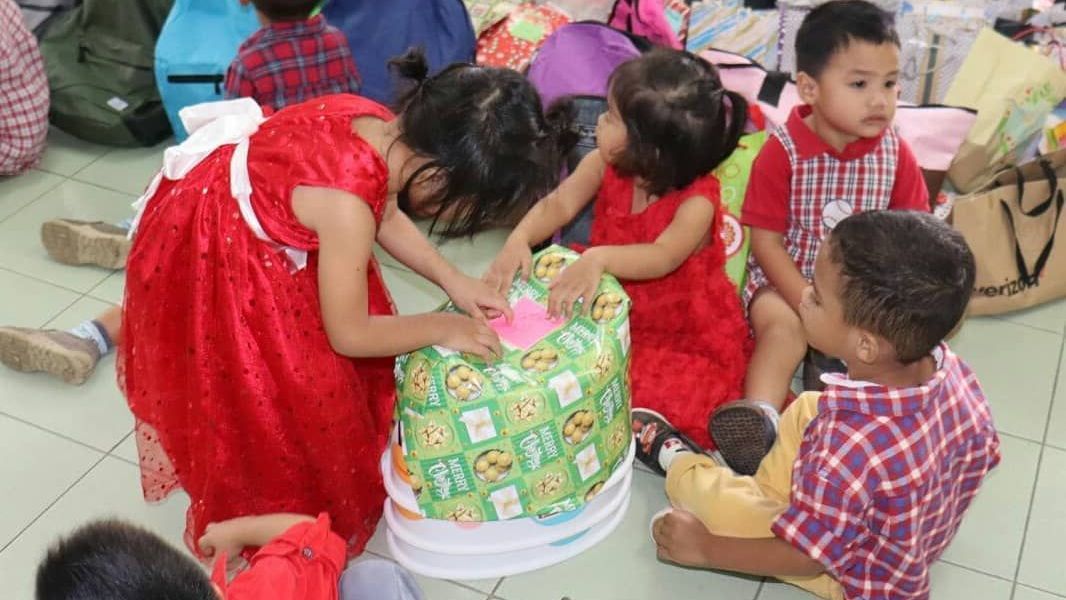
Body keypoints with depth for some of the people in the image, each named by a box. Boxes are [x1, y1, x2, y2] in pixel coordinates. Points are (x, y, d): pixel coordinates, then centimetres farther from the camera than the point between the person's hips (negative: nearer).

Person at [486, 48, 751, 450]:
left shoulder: (697, 200, -25)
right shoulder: (603, 166, -6)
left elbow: (664, 257, -41)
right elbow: (559, 205, -14)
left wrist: (598, 259, -59)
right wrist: (519, 240, -35)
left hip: (688, 337, -6)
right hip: (617, 315, 6)